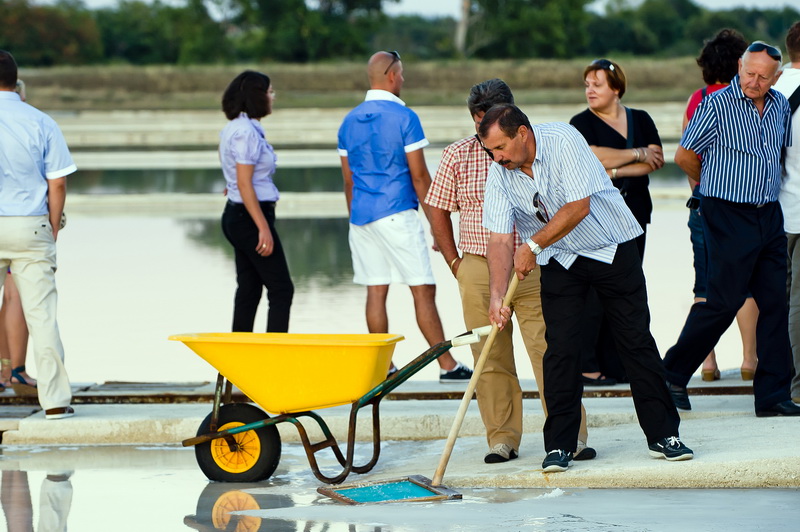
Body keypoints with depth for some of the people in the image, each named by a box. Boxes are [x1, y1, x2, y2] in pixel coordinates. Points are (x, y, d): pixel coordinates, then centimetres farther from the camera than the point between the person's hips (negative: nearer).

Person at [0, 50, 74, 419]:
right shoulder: (41, 123, -1)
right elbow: (57, 184, -1)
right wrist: (52, 229, 9)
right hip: (31, 226, 1)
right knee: (42, 313, 2)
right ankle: (55, 399, 1)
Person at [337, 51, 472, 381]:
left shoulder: (350, 121, 11)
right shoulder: (404, 117, -8)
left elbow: (348, 180, 15)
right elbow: (419, 175, -8)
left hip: (361, 216, 6)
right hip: (396, 214, -6)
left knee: (375, 290, 7)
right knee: (423, 289, -5)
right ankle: (447, 365, -7)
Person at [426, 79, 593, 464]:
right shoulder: (457, 156, 5)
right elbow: (439, 212, 12)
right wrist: (455, 263, 6)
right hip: (478, 269, 2)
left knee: (550, 352, -6)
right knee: (491, 358, 3)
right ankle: (502, 439, 11)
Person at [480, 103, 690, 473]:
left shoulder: (563, 141, -22)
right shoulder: (499, 175, -9)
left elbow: (579, 206, -26)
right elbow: (500, 238, -13)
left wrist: (533, 245, -22)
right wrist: (497, 295, -25)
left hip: (611, 249, -3)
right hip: (560, 261, 3)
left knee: (636, 339, 0)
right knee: (561, 347, -7)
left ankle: (663, 435, 6)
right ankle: (559, 446, -2)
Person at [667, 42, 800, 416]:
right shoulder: (717, 105, -10)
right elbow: (685, 157, -3)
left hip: (769, 214, 6)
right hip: (728, 216, -6)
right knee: (722, 301, -7)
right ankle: (674, 374, 9)